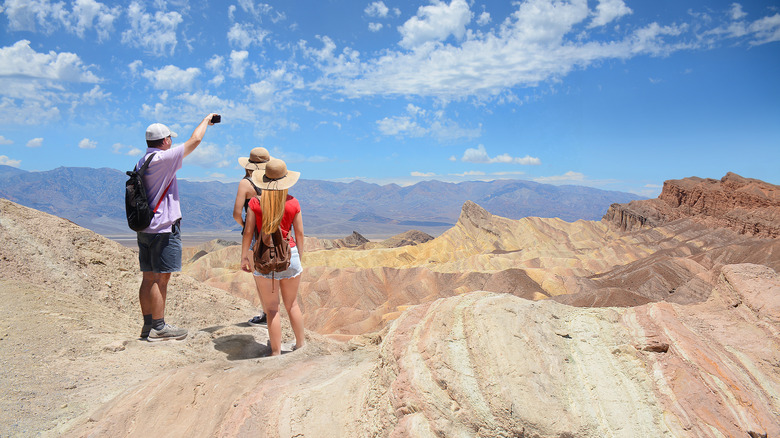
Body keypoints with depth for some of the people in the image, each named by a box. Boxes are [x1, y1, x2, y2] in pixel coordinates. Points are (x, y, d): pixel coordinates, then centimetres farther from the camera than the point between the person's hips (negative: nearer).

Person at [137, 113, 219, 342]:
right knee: (160, 279, -4)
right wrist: (206, 120, 6)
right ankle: (158, 328, 2)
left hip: (145, 228, 9)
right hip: (164, 229, -9)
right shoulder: (162, 159, -14)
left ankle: (148, 325, 19)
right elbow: (195, 140, -10)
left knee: (149, 278, 12)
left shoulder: (142, 162, 12)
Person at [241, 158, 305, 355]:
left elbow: (248, 232, -4)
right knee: (292, 304, 17)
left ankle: (276, 353, 14)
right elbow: (299, 233, 3)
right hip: (289, 255, 2)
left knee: (271, 309, 7)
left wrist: (244, 257, 5)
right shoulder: (293, 203, -2)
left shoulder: (256, 202, -5)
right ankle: (300, 346, 29)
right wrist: (299, 257, 14)